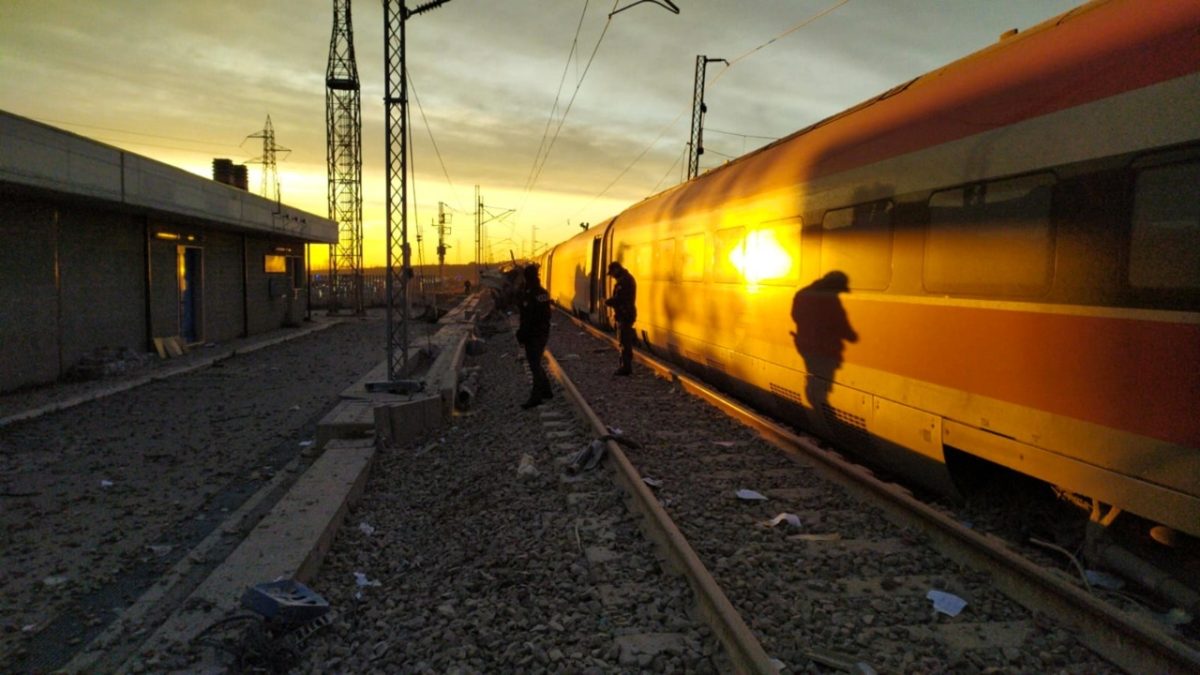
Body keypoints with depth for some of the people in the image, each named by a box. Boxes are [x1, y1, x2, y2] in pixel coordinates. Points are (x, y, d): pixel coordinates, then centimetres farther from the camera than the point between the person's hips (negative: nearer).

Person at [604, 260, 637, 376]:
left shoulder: (623, 280, -18)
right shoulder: (628, 278, 16)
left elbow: (618, 299, -21)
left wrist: (607, 302, -5)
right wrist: (611, 302, 8)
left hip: (624, 315, -11)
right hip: (626, 314, 11)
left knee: (624, 342, -7)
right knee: (626, 341, 15)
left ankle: (625, 367, -4)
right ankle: (627, 366, 21)